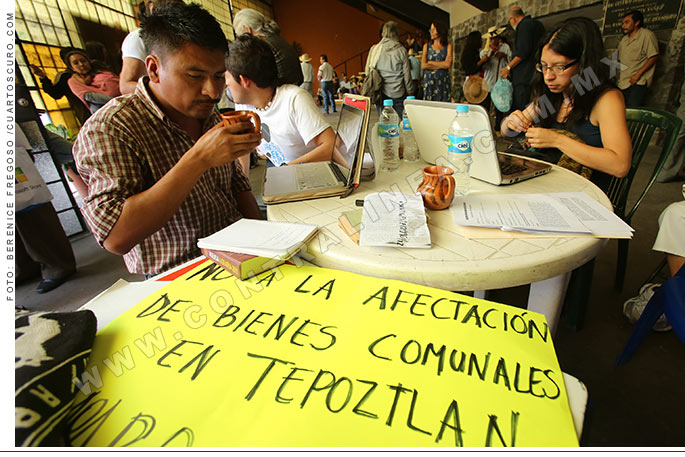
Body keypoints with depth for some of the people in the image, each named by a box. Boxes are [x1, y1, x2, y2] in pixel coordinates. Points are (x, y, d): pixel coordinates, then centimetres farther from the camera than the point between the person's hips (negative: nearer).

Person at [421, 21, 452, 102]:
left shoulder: (448, 46, 8)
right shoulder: (427, 46, 10)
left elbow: (448, 64, -7)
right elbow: (423, 66, -3)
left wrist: (430, 62, -3)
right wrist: (442, 65, -3)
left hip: (443, 80, 0)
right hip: (429, 80, 0)